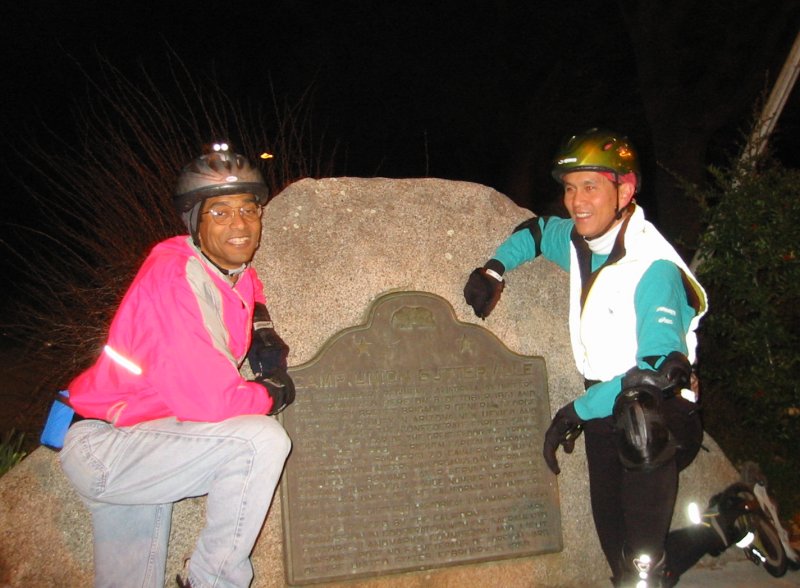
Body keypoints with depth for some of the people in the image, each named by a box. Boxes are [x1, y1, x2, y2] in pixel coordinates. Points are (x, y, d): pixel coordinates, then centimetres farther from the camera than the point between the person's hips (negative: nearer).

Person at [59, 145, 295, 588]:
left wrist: (260, 323, 10)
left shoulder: (239, 273, 3)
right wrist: (273, 395, -10)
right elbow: (209, 399, -30)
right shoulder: (174, 274, -24)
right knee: (262, 440, -25)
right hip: (103, 446, -9)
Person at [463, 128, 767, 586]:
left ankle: (730, 523, 15)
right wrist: (495, 269, 6)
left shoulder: (654, 267, -20)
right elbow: (535, 231, 24)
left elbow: (661, 370, -28)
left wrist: (578, 410, -22)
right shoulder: (579, 240, 2)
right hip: (602, 410, 7)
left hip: (651, 421, -7)